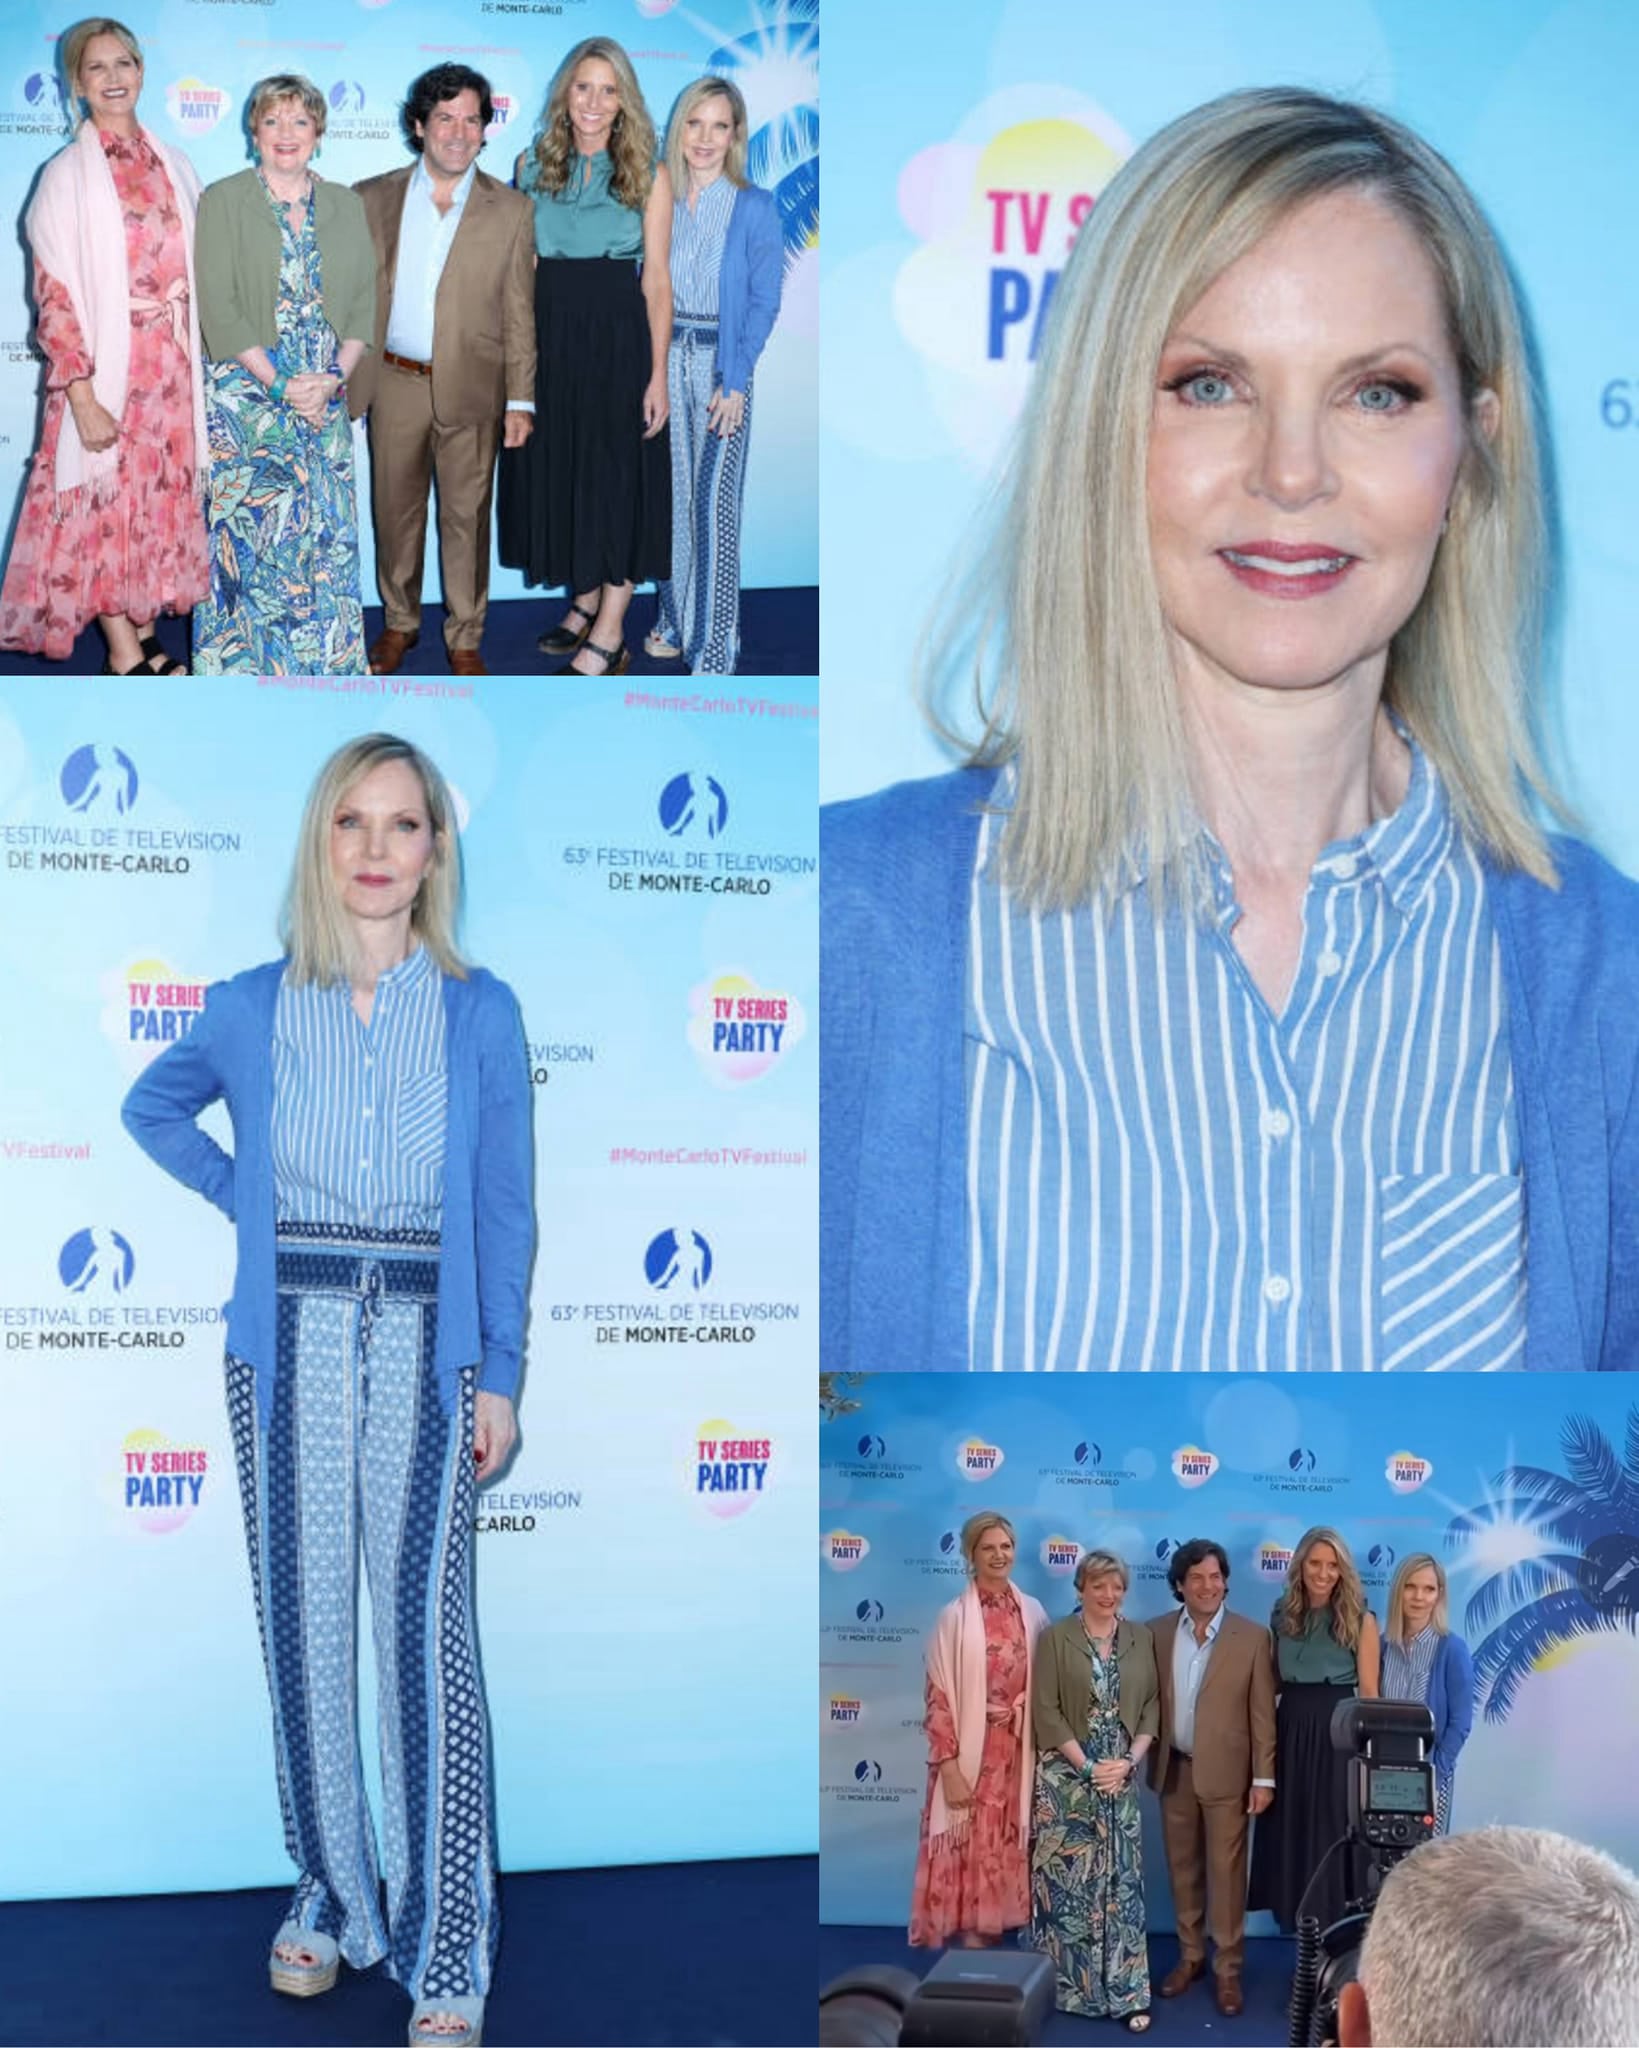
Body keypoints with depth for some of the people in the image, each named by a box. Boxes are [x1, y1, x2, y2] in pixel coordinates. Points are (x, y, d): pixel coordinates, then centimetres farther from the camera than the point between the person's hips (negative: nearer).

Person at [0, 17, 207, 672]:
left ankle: (145, 632, 20)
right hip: (105, 365, -5)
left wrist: (195, 360, 7)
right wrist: (82, 396, -16)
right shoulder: (67, 175, -7)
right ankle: (125, 655, 9)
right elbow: (54, 297, -10)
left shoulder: (171, 165, 7)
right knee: (108, 498, 1)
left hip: (171, 365, 5)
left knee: (161, 494, 9)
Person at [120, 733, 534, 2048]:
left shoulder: (479, 1012, 0)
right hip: (290, 1339, 2)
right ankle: (333, 1898, 23)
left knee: (429, 1635, -7)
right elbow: (152, 1111, 22)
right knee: (305, 1625, 7)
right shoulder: (249, 1008, 3)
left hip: (424, 1345, -2)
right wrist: (246, 1194, 7)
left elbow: (505, 1207, 2)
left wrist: (500, 1373, -2)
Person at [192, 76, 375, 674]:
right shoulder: (222, 201, -1)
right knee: (249, 529, -4)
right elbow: (219, 308, -9)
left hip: (327, 397, 4)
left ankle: (327, 662, 12)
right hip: (246, 395, -3)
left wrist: (334, 378, -8)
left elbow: (364, 302, 7)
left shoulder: (345, 207, 11)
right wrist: (280, 384, -15)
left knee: (328, 530, 3)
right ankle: (242, 664, 5)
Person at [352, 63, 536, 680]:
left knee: (467, 517, 5)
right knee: (395, 510, 11)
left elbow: (519, 315, 0)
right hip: (395, 382, 2)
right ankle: (399, 623, 28)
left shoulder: (509, 211, 0)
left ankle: (465, 638, 17)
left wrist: (521, 400, -3)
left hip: (472, 390, -1)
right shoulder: (373, 200, 3)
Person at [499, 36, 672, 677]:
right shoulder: (533, 164, 5)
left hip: (618, 335, -4)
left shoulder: (649, 174, -3)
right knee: (555, 471, 10)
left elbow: (657, 278, -5)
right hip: (547, 333, 4)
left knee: (616, 474, 0)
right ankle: (584, 600, 27)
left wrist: (658, 373, -10)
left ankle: (610, 634, 5)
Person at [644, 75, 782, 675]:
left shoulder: (755, 208, -4)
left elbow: (764, 303, -6)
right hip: (664, 360, 4)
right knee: (671, 495, 9)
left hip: (722, 363, -4)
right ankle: (676, 620, 23)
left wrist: (735, 380, -14)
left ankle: (714, 647, -2)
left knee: (715, 504, -6)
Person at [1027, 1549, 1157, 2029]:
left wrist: (1130, 1760, -8)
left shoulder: (1140, 1639, 7)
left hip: (1122, 1776, 3)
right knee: (1066, 1881, 1)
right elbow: (1045, 1711, -8)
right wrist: (1088, 1765, -13)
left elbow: (1152, 1705, 6)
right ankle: (1064, 1984, 12)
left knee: (1121, 1882, 2)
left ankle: (1126, 1990, 5)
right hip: (1067, 1778, -3)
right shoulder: (1055, 1639, -3)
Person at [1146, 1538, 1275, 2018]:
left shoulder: (1252, 1637, -6)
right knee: (1182, 1869, 12)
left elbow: (1262, 1712, -5)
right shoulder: (1157, 1634, 2)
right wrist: (1147, 1760, 1)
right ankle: (1189, 1956, 25)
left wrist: (1264, 1777, -7)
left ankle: (1228, 1969, 9)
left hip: (1225, 1771, -3)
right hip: (1173, 1770, 3)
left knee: (1226, 1871, 1)